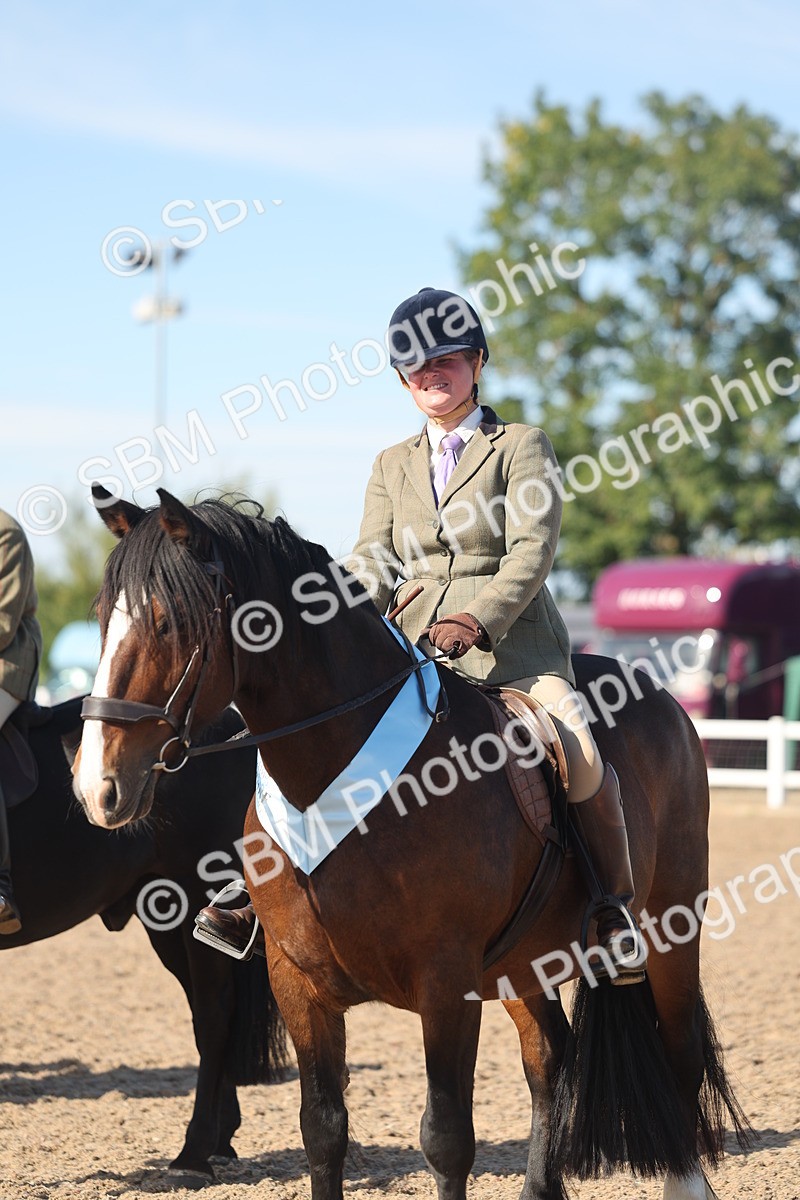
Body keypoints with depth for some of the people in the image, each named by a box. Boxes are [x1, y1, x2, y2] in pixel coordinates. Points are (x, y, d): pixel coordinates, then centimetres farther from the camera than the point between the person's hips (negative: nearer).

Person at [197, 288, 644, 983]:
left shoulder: (522, 447, 5)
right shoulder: (392, 466, 19)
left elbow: (532, 549, -8)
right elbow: (373, 560, 9)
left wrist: (477, 620, -26)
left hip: (512, 646, -4)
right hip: (412, 651, 4)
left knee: (580, 756, -27)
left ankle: (616, 907, -10)